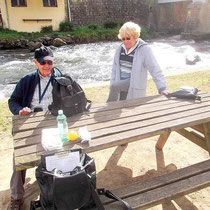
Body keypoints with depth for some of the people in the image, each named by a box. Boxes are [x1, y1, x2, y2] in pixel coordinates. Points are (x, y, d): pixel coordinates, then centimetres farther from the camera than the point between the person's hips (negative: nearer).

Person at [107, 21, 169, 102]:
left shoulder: (144, 49, -10)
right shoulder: (120, 48, 8)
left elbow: (155, 69, -14)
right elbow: (115, 69, 13)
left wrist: (162, 88, -21)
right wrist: (112, 83, 7)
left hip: (134, 87, -6)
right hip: (120, 85, 6)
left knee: (114, 86, -25)